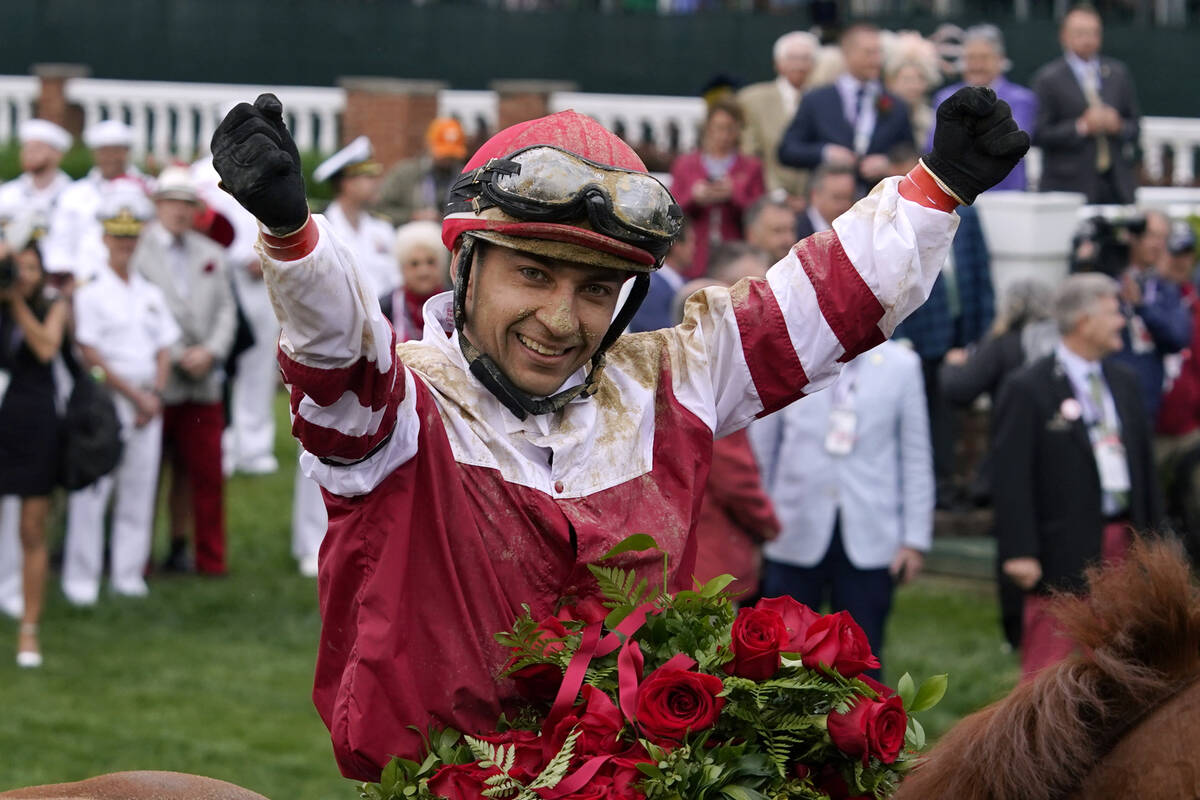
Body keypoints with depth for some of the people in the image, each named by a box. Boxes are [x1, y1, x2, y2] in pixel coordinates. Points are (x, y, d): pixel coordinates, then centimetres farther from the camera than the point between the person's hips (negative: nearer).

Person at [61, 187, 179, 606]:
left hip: (147, 404, 5)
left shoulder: (150, 294, 13)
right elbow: (91, 354, -10)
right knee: (91, 494, -7)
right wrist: (135, 394, -11)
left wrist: (155, 394, -4)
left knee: (139, 490, 6)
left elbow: (163, 350, 14)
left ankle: (128, 574, 14)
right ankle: (81, 579, -2)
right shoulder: (90, 292, -5)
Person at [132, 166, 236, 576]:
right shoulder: (137, 250, -2)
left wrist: (211, 351, -7)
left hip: (204, 382, 5)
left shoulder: (211, 254, 15)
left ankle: (190, 551, 12)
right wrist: (178, 356, -13)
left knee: (204, 471, 4)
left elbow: (226, 310, 11)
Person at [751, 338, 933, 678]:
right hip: (795, 539, 0)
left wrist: (915, 539, 2)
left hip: (867, 543, 0)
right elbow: (760, 450, 9)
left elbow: (915, 456, 6)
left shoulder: (901, 366, 4)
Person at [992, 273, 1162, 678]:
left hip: (1123, 541, 7)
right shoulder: (1029, 390, -10)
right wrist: (1019, 551, -18)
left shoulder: (1123, 382, 12)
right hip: (1066, 549, -7)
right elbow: (1011, 475, -13)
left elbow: (1144, 460, 17)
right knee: (1049, 663, -4)